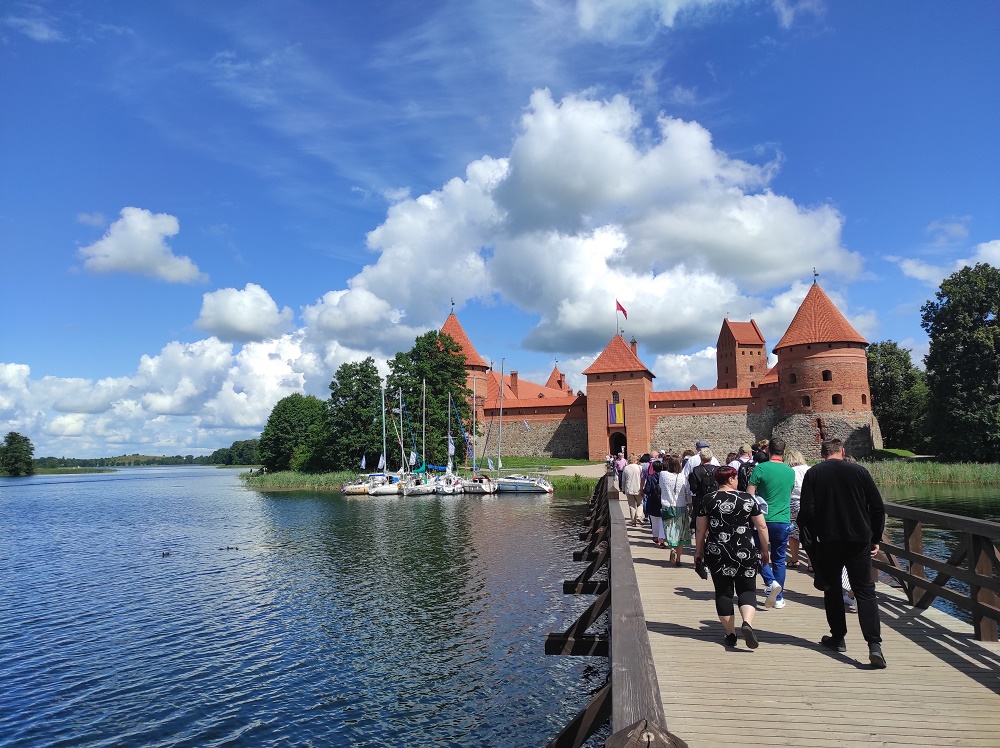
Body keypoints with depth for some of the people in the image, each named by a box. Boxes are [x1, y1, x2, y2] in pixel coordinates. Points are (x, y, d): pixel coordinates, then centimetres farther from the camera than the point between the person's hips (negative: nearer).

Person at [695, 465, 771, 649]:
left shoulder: (708, 501, -1)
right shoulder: (747, 498, -1)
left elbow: (700, 531, 2)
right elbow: (762, 527, 2)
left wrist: (698, 551, 13)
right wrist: (764, 550, 13)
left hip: (717, 555, 0)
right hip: (746, 554, 0)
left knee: (723, 592, 10)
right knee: (747, 590, 10)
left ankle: (730, 634, 12)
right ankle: (747, 623, -14)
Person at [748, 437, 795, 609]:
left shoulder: (761, 468, -10)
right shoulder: (790, 472, 5)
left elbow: (749, 495, -12)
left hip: (763, 519, -4)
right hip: (784, 521, 4)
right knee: (779, 559, 12)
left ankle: (771, 582, -9)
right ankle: (778, 598, 15)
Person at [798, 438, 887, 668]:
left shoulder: (813, 474, -2)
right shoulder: (859, 471, 1)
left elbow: (806, 511, -9)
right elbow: (878, 507, 2)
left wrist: (811, 537, 5)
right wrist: (875, 539, 10)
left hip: (828, 542, 0)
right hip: (859, 541, 1)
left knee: (832, 590, 15)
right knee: (865, 591, 3)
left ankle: (838, 638, 22)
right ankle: (874, 644, -10)